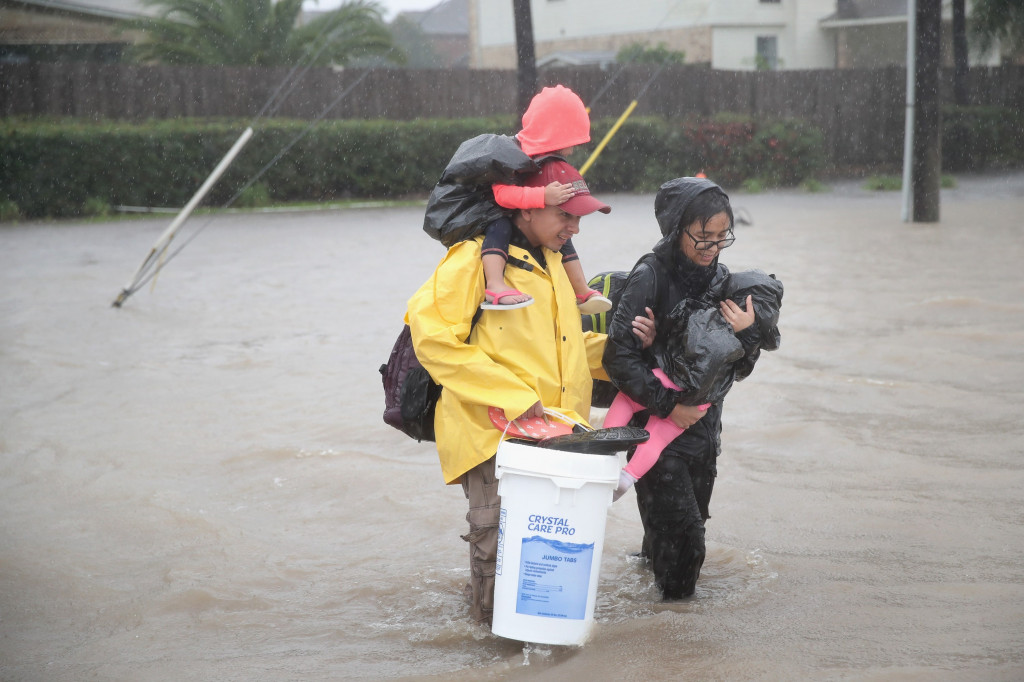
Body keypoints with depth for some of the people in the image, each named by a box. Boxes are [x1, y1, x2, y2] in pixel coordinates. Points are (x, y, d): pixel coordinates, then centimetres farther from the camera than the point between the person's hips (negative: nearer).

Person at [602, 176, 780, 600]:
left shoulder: (721, 279, 5)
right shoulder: (650, 277, -13)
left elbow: (738, 371, 9)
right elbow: (619, 357, -15)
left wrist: (747, 335, -11)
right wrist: (666, 405, -15)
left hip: (703, 427, 6)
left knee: (691, 527, 15)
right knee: (680, 533, -10)